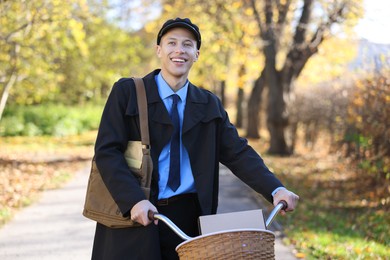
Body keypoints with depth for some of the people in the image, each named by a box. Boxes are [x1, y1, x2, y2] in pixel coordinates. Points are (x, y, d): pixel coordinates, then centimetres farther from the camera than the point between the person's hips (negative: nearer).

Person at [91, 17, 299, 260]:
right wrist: (135, 200, -23)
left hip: (189, 219, 3)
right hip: (131, 217, -2)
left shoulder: (210, 104, 10)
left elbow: (237, 152, 2)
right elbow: (107, 151, -8)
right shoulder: (127, 92, -1)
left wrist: (276, 189, -14)